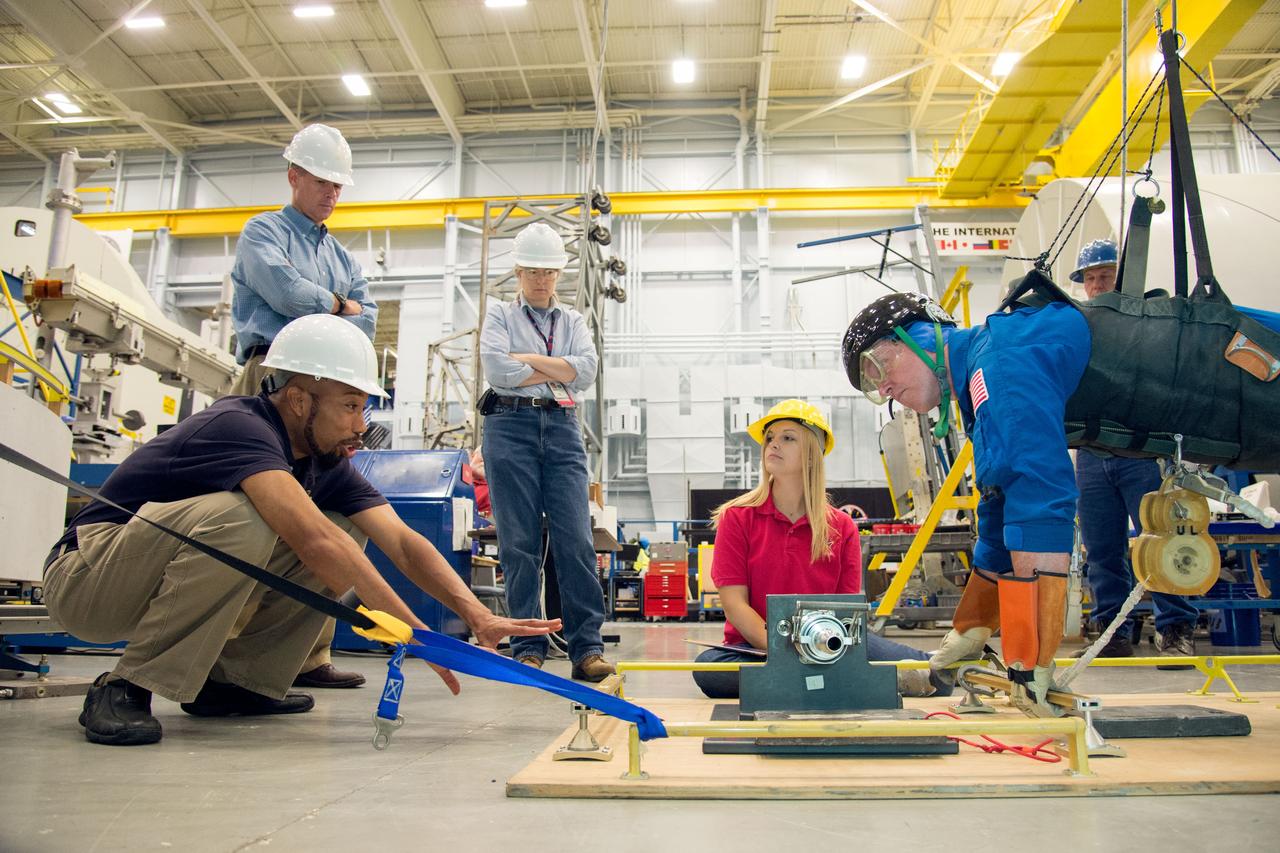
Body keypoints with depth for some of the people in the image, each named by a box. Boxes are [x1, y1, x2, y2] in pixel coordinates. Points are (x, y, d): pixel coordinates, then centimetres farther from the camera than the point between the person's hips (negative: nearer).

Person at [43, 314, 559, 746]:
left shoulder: (324, 462, -2)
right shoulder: (240, 426, -27)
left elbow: (403, 543, -10)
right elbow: (313, 540, -41)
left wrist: (477, 615, -23)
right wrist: (416, 633, -40)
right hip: (84, 578, -8)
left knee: (346, 535, -6)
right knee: (238, 519, -36)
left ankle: (233, 681, 1)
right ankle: (125, 687, -19)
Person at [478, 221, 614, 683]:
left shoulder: (572, 320, 19)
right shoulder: (500, 314, 12)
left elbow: (587, 371, 0)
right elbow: (498, 370, -8)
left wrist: (530, 360, -5)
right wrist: (558, 373, -1)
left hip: (562, 429, 2)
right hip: (510, 427, -2)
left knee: (575, 539, -7)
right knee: (519, 543, -2)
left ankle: (587, 647, -5)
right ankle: (527, 648, 5)